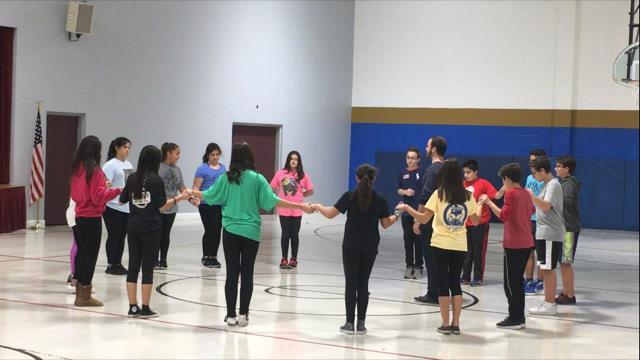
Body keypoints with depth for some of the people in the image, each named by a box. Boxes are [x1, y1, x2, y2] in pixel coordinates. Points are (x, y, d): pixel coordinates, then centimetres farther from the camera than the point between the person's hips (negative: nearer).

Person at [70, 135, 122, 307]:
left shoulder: (77, 169, 7)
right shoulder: (94, 171, -15)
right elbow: (99, 197, -16)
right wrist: (117, 190, -9)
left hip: (80, 216, 7)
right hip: (92, 218, -7)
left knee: (82, 252, 13)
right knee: (90, 254, 0)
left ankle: (80, 294, 19)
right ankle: (85, 296, 4)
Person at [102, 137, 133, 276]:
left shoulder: (129, 164, 12)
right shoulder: (110, 165, -9)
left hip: (127, 207, 7)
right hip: (113, 207, -7)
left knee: (122, 236, 11)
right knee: (114, 236, -1)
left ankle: (118, 263, 20)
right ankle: (111, 265, 7)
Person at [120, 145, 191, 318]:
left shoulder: (132, 178, 2)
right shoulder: (156, 180, -10)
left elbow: (122, 200, 11)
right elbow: (162, 206, -10)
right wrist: (179, 198, 2)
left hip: (133, 227, 4)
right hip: (151, 229, -4)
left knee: (133, 266, 9)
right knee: (148, 267, 2)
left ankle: (133, 307, 11)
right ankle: (145, 308, 6)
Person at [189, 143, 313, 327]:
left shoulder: (226, 178, -1)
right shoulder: (257, 179, -6)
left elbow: (208, 195, 8)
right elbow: (273, 201, -10)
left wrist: (192, 192, 29)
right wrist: (301, 206, -6)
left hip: (231, 231, 1)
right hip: (251, 232, -1)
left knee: (232, 273, 6)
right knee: (247, 274, 7)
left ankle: (231, 315, 8)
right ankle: (243, 315, 10)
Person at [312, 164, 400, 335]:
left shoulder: (350, 196, -7)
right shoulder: (380, 199, -2)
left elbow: (330, 214, -7)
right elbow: (385, 224, 4)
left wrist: (317, 206, 12)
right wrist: (396, 216, 24)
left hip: (351, 246, -2)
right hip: (370, 247, 2)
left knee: (351, 283, 3)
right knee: (363, 283, 9)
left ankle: (350, 323, 3)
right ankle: (361, 323, 8)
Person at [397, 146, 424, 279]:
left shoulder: (422, 172, -5)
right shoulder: (403, 173, 7)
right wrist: (405, 192, -7)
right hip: (406, 212, 4)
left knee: (418, 240, 1)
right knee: (407, 240, 7)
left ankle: (418, 267, 9)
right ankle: (409, 266, 16)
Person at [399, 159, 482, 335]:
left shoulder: (439, 194, -9)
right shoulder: (467, 195, 1)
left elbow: (424, 219, -11)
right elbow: (475, 220, 11)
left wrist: (406, 208, 2)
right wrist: (480, 206, 29)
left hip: (441, 245, -3)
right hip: (460, 246, 3)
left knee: (443, 283, 5)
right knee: (455, 282, 13)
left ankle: (445, 324, 5)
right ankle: (455, 324, 11)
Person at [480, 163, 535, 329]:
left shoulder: (510, 193, -12)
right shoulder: (526, 194, 11)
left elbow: (503, 216, -21)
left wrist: (489, 202, -14)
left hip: (513, 245, -8)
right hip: (527, 243, 8)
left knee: (510, 283, -1)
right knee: (518, 281, 14)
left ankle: (515, 319, -1)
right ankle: (519, 318, 16)